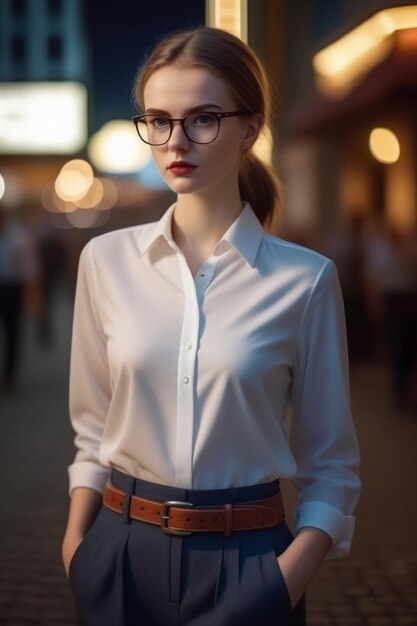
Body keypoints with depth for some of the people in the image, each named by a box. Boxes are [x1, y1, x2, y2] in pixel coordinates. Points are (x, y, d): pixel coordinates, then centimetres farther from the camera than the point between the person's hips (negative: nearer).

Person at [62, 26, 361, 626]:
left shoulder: (305, 279, -9)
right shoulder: (107, 260, -1)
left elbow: (330, 464, -3)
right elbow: (94, 429, 7)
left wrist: (291, 575, -14)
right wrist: (77, 544, -1)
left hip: (245, 560, -2)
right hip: (122, 553, 3)